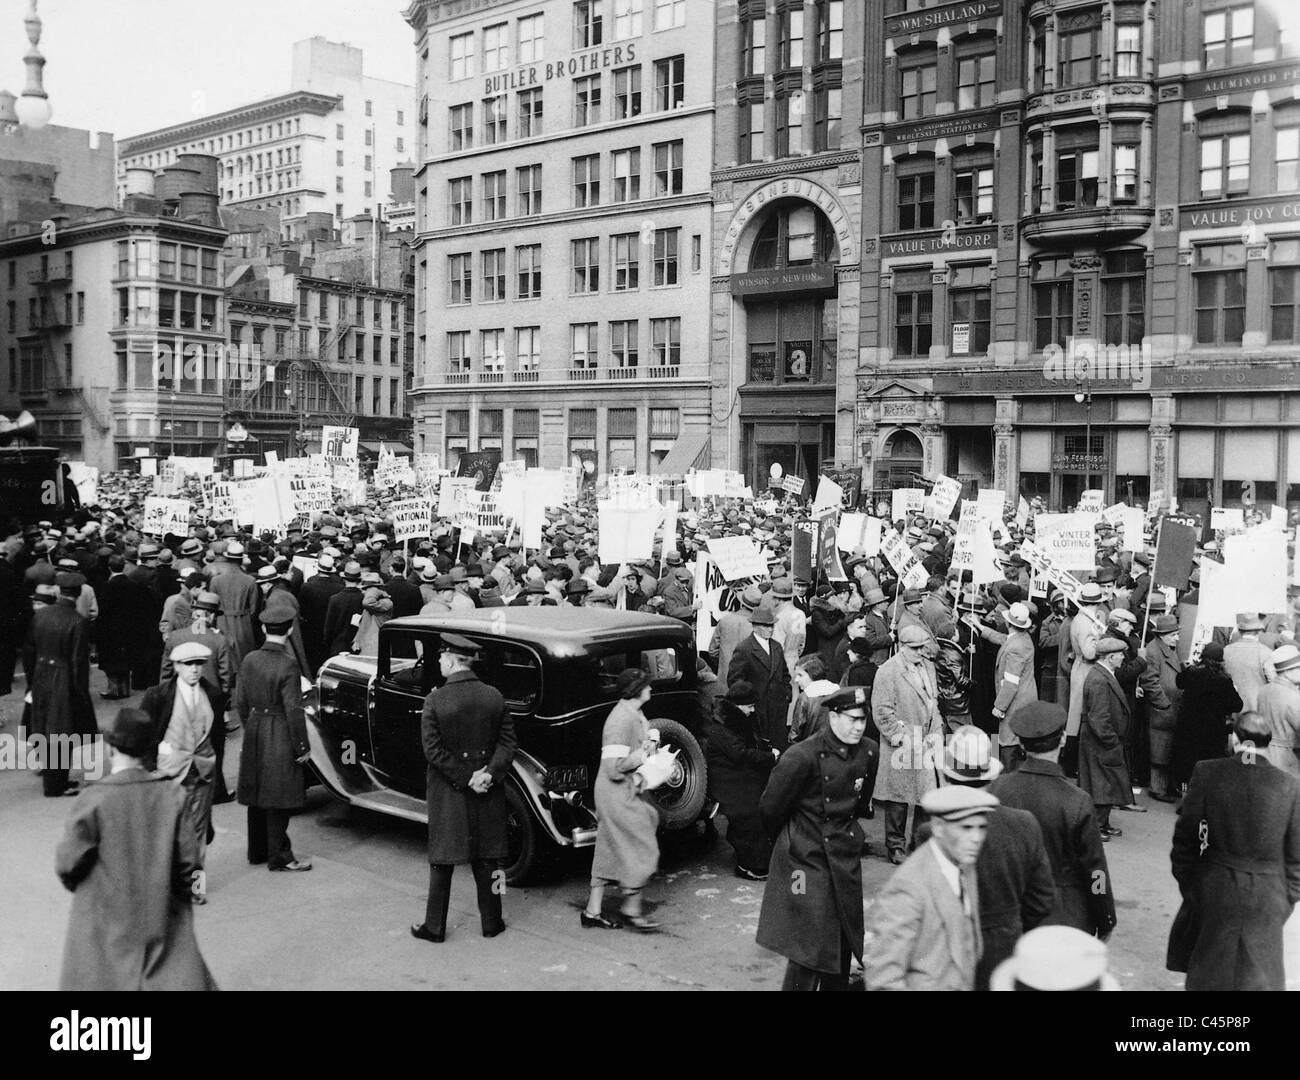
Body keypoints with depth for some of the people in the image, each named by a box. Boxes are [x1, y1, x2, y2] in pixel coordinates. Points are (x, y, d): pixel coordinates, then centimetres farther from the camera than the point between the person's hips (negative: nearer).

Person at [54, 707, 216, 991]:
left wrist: (74, 882, 12)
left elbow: (68, 863, -11)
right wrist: (181, 893, 13)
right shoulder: (171, 796, -9)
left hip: (105, 919, -1)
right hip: (160, 914, 2)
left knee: (98, 980, 15)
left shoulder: (93, 799, -17)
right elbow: (187, 860, -5)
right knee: (181, 975, 11)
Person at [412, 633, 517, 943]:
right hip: (488, 792, 3)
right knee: (486, 856, 14)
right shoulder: (495, 697, -3)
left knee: (442, 859, 9)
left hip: (447, 790, -3)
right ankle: (491, 922, 23)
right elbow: (507, 742, -5)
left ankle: (434, 926, 18)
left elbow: (433, 750, -15)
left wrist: (465, 779, -11)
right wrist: (489, 773, -11)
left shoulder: (435, 701, -14)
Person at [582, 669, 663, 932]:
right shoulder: (621, 719, -22)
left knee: (609, 851, 13)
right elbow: (614, 768, -26)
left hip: (629, 793, 10)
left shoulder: (635, 715, 9)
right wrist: (644, 754, -17)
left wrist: (650, 747, 2)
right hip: (620, 796, -10)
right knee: (642, 850, 0)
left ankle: (593, 911, 21)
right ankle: (631, 909, 13)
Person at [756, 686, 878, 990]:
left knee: (845, 940, 14)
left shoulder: (869, 752, -4)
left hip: (846, 855, 6)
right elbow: (770, 808, -9)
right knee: (810, 946, -4)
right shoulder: (802, 757, -22)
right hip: (806, 859, -6)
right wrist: (789, 840, 7)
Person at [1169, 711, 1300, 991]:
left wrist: (1185, 881, 7)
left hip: (1213, 890, 0)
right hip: (1267, 898, 0)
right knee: (1258, 977, 14)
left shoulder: (1207, 774, -11)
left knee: (1207, 977, 18)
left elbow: (1185, 836, -6)